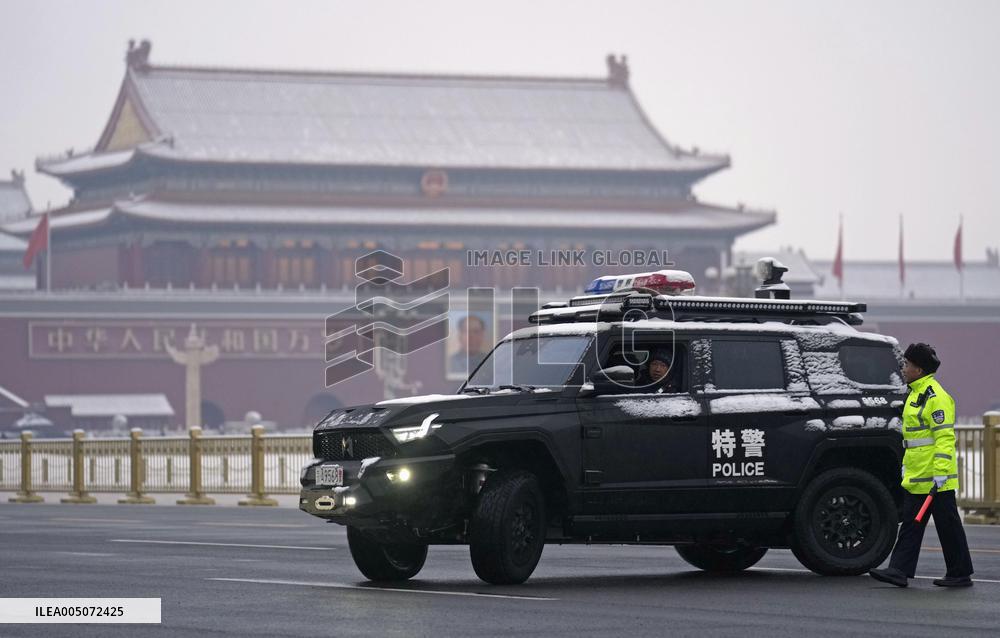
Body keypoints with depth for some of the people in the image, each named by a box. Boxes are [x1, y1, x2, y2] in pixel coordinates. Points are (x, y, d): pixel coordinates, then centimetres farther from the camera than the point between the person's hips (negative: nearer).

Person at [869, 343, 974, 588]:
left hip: (935, 477, -10)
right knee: (910, 524, 6)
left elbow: (945, 437, -22)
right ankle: (900, 571, 4)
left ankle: (960, 574, 7)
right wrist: (906, 463, 25)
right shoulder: (915, 394, 15)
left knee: (948, 525, -1)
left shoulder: (936, 397, -16)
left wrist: (940, 472, -25)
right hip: (916, 476, 10)